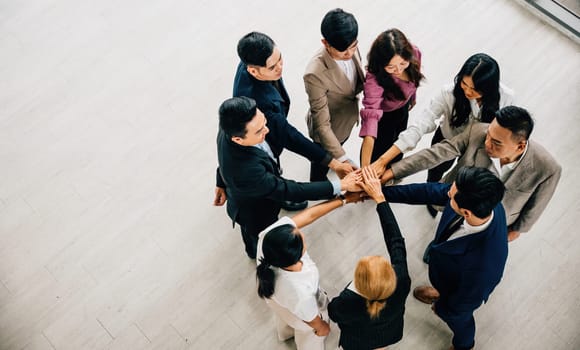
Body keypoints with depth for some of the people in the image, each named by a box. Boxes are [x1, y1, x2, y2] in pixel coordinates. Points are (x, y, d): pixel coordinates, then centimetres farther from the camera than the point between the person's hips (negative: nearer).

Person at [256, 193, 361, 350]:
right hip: (297, 312, -5)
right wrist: (322, 328, 0)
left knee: (284, 318, 41)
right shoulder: (301, 293, -49)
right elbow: (311, 319, -24)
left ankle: (285, 333, 75)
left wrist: (344, 199, -17)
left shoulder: (268, 236, -41)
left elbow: (310, 214, -27)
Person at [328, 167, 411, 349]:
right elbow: (396, 240, -27)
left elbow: (333, 313, -19)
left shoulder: (346, 304, -44)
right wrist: (379, 196, -22)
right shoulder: (402, 281, -42)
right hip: (389, 334, 2)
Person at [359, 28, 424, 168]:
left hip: (403, 109, 6)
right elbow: (371, 116, -52)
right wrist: (365, 167, -58)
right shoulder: (374, 78, -44)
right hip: (383, 115, -5)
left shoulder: (415, 54, -30)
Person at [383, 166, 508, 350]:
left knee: (458, 318, 31)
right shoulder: (482, 201, -35)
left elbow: (464, 302, -29)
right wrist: (381, 192, -18)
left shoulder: (483, 264, -50)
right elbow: (430, 191, -20)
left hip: (461, 291, -4)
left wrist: (441, 309, -7)